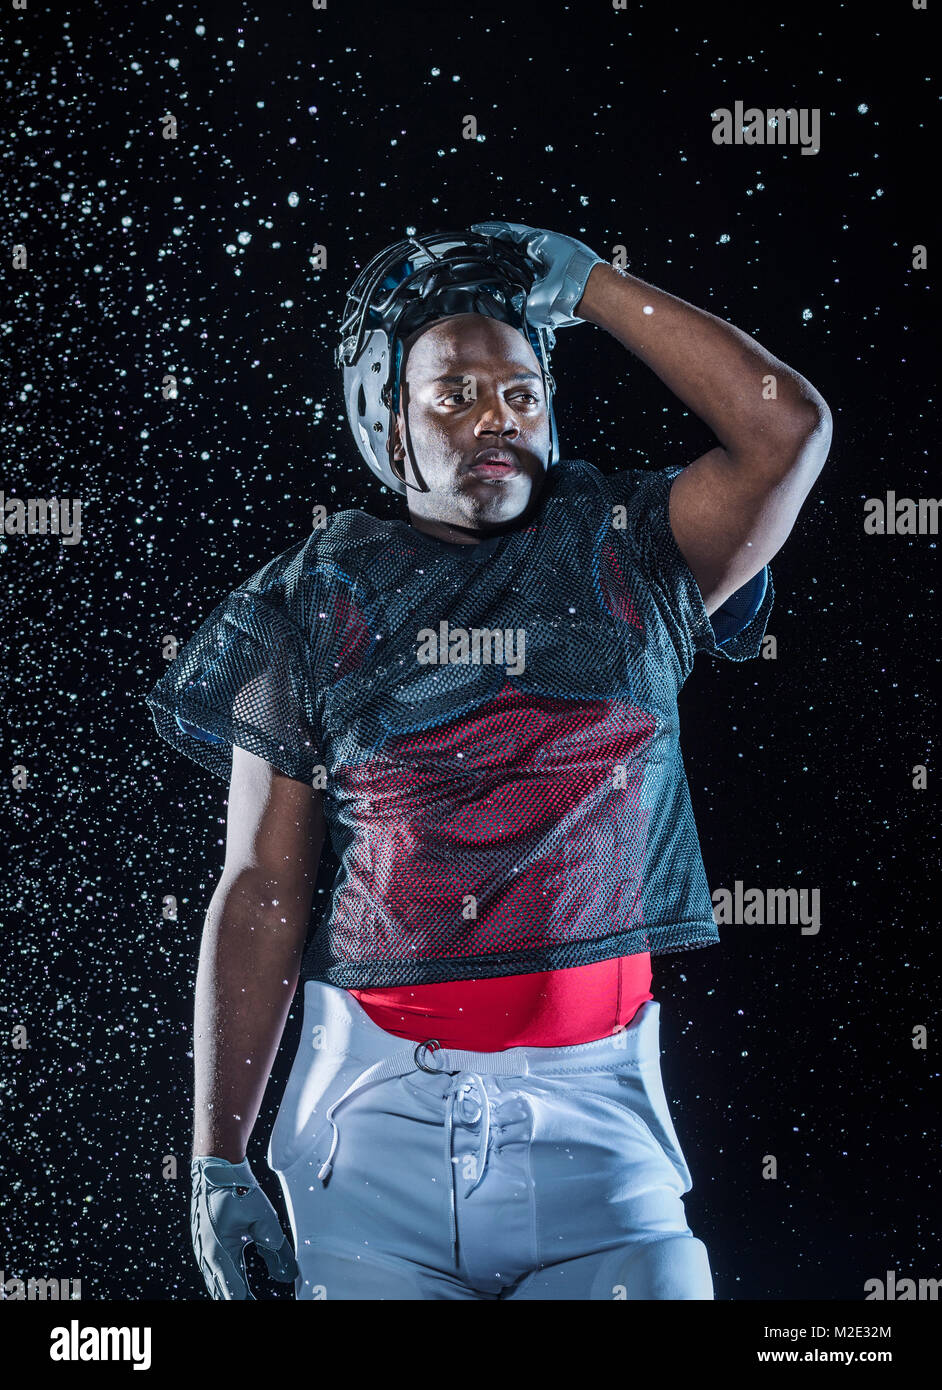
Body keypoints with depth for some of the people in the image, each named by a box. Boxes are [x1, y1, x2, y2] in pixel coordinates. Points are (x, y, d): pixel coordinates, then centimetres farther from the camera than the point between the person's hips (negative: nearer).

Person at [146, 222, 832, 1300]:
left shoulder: (625, 557, 6)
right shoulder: (319, 600, 4)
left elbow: (788, 427, -11)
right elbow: (261, 889, 2)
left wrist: (586, 284, -3)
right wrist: (219, 1162, 0)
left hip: (595, 1104, 0)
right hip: (378, 1107, 0)